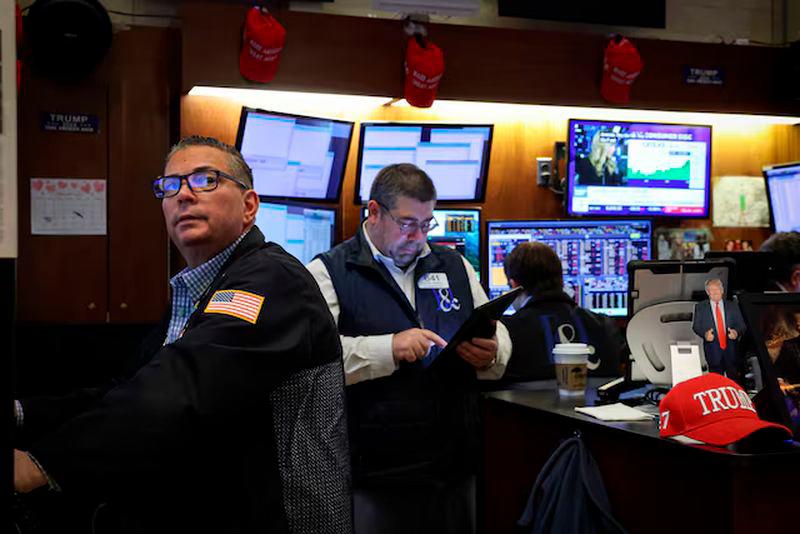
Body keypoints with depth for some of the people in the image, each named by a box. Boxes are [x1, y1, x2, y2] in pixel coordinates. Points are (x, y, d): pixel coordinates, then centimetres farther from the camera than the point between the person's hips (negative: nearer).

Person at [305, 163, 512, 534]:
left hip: (454, 466, 5)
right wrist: (388, 348, -28)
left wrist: (490, 355, -9)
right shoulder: (328, 272, -3)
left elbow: (498, 337, 14)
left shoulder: (455, 266, 13)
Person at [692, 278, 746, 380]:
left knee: (734, 380, 5)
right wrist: (704, 334, -16)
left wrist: (736, 332, -14)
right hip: (713, 351, -1)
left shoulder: (733, 306, 11)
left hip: (731, 350, 1)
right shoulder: (700, 307, 7)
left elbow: (741, 325, 8)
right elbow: (696, 326, 4)